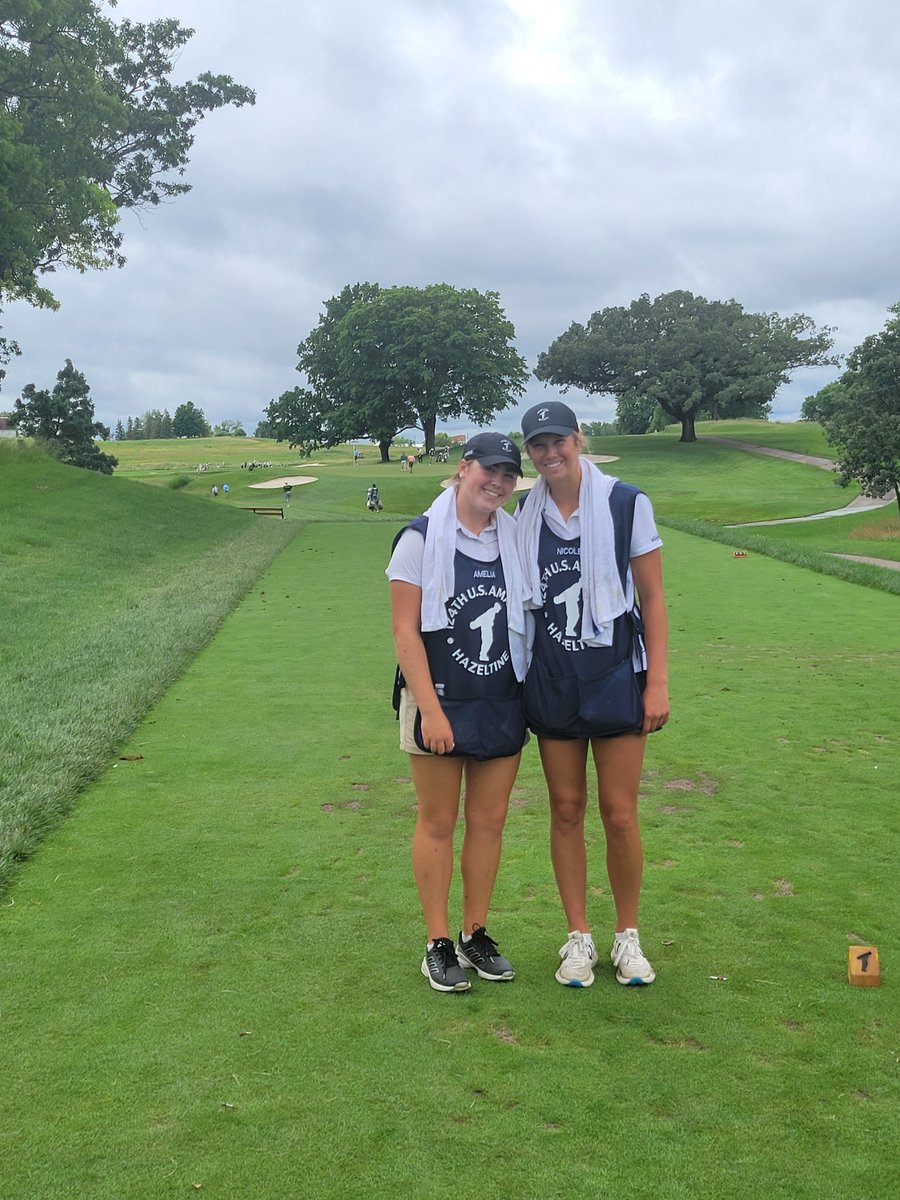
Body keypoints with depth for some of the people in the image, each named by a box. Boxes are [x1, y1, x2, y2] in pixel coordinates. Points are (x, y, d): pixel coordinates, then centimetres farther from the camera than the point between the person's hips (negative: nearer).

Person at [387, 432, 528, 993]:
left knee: (490, 821, 9)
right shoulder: (422, 537, -7)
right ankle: (438, 943, 16)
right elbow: (405, 630, -10)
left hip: (503, 704, 5)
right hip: (439, 704, -4)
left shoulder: (514, 538, 8)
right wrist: (430, 709, -16)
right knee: (438, 824, 3)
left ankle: (475, 934, 24)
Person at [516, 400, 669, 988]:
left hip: (616, 675, -3)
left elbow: (653, 598, -3)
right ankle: (580, 937, 22)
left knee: (620, 814, 0)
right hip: (552, 681, 3)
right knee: (566, 809, 8)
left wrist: (658, 681, -7)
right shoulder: (527, 513, 5)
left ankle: (628, 936, 20)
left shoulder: (626, 503, -5)